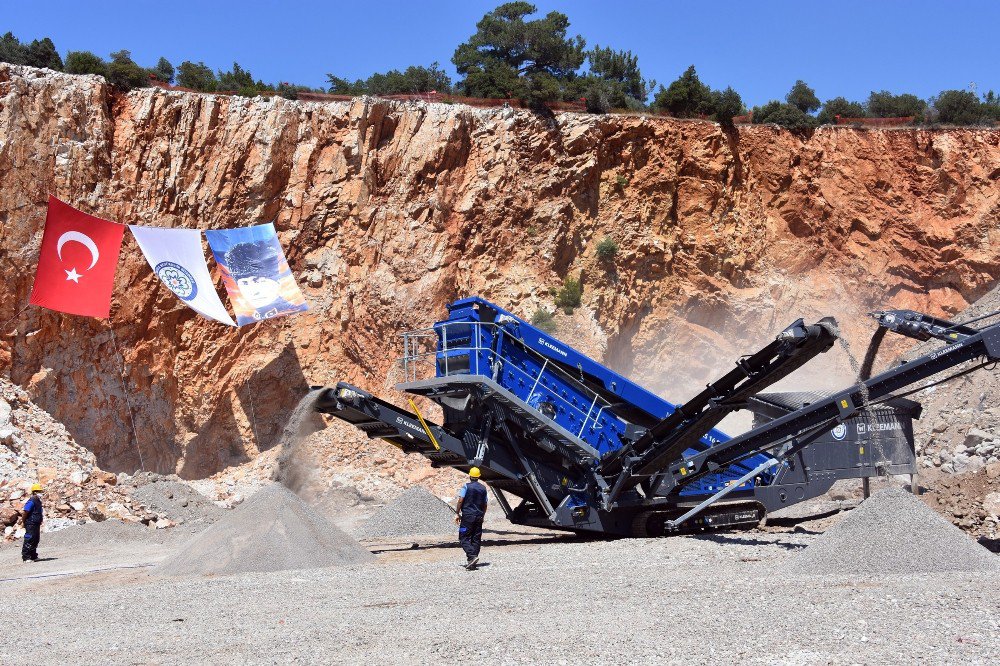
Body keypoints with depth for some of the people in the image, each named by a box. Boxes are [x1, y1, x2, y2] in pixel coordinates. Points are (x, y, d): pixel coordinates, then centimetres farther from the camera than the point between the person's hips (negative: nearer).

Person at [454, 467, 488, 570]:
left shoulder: (466, 487, -6)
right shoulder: (483, 488, 9)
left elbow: (460, 501, -12)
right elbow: (485, 505, 13)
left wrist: (457, 514, -4)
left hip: (467, 516, -5)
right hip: (479, 517, 5)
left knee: (464, 538, -1)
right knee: (476, 539, 7)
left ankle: (472, 556, -20)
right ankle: (471, 562, 6)